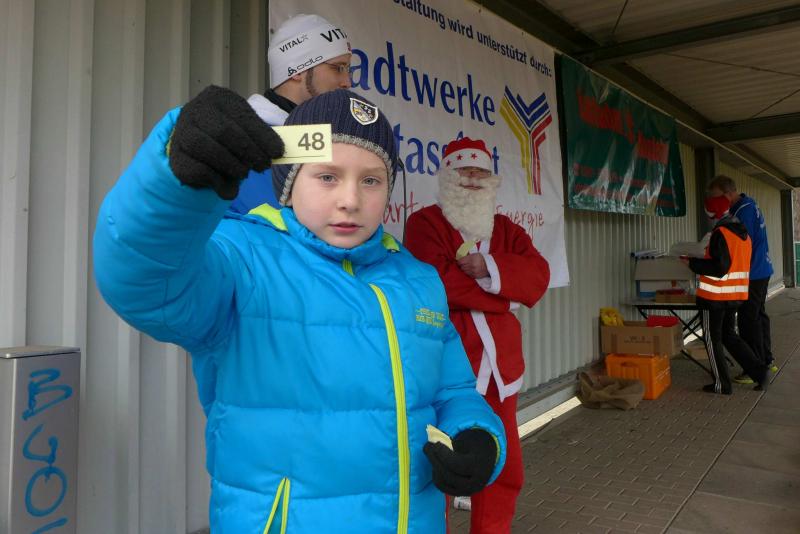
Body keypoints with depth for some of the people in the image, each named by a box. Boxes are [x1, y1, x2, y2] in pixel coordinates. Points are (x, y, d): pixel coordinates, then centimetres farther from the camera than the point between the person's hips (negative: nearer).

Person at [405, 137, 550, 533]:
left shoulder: (506, 229, 15)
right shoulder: (424, 222, -3)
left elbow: (538, 276, -1)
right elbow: (438, 280, -20)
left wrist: (490, 267, -19)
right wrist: (505, 295, -10)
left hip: (499, 367, 6)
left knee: (504, 467, 16)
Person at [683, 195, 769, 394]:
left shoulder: (720, 234, -17)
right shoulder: (743, 233, 10)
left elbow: (718, 268, -22)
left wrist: (692, 263, -14)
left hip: (714, 296, -8)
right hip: (735, 295, 8)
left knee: (713, 340, 4)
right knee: (729, 335, 22)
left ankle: (722, 385, 10)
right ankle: (759, 370, 14)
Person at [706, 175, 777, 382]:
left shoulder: (743, 210, -20)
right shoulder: (749, 205, 13)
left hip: (752, 274, -11)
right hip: (762, 270, 11)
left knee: (748, 320, -5)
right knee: (758, 315, 19)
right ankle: (767, 360, 30)